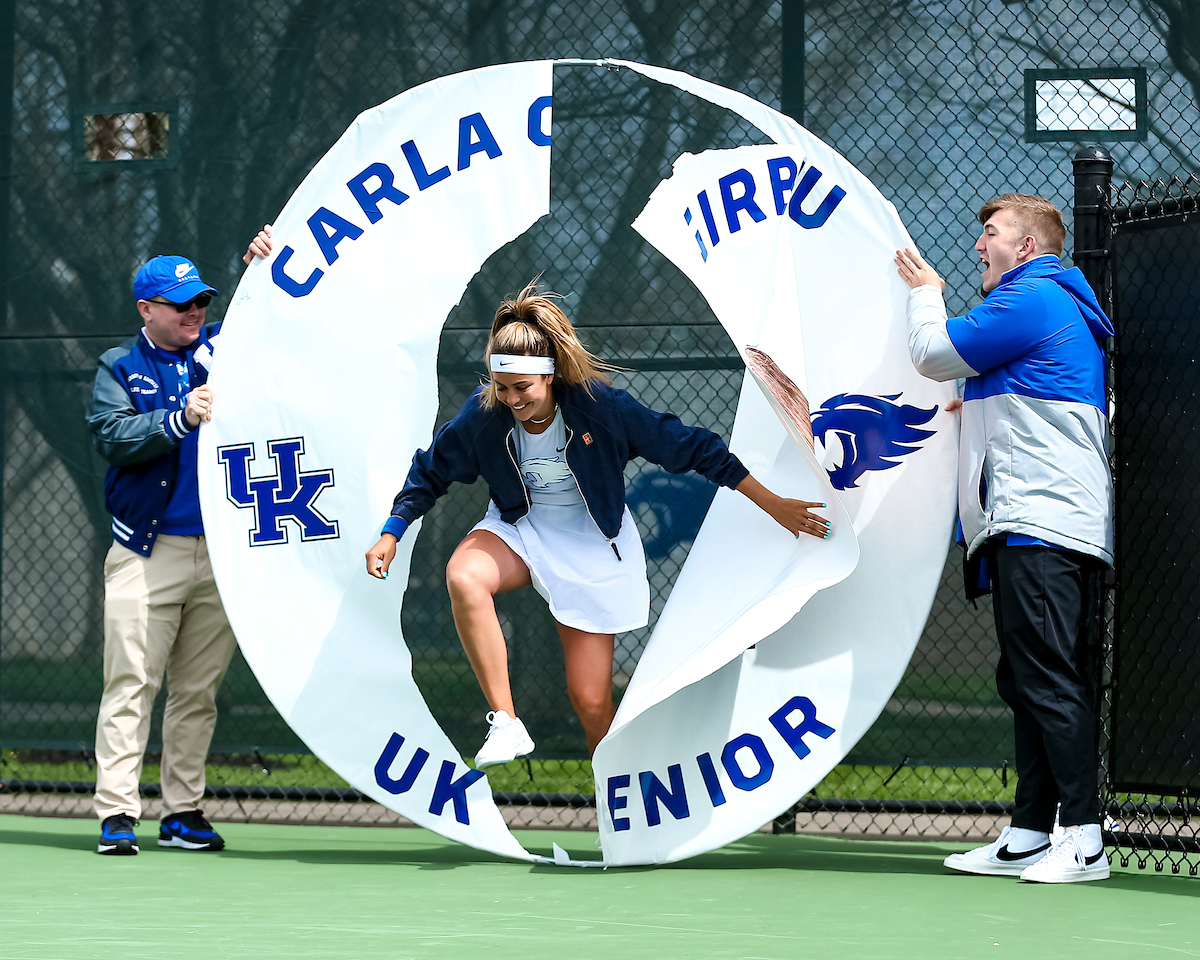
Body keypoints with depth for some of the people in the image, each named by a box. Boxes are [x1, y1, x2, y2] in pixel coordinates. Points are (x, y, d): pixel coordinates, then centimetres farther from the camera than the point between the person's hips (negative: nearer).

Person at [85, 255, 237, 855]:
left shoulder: (224, 348, 12)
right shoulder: (120, 367, 4)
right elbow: (114, 437, -10)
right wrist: (183, 419, -22)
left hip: (222, 552, 3)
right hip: (148, 554, -3)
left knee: (199, 691, 6)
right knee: (132, 682, -8)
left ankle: (182, 812, 12)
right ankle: (117, 812, -8)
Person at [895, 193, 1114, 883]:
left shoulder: (1031, 299, -9)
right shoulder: (1062, 306, 24)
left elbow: (935, 355, -3)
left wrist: (925, 292, 13)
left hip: (1042, 528, -11)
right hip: (1039, 527, 11)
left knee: (1051, 682, -13)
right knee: (1028, 683, 10)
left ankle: (1084, 839, -16)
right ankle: (1028, 835, 12)